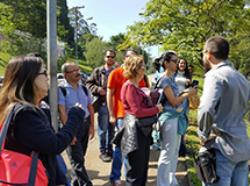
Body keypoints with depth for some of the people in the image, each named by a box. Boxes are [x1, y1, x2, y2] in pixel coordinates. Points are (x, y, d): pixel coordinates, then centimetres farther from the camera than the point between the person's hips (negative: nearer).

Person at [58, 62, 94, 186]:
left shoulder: (83, 89, 7)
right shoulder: (62, 90, -12)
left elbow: (90, 108, 11)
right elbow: (62, 112, -16)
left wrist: (91, 126, 5)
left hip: (85, 124, 6)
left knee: (79, 157, 17)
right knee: (78, 160, -3)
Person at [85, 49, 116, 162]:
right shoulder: (98, 71, 4)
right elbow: (88, 83, 6)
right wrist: (97, 89, -9)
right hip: (103, 103, -2)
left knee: (112, 129, 13)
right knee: (103, 129, 0)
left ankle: (109, 149, 27)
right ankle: (103, 151, 11)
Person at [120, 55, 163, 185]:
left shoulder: (136, 87, 15)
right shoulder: (129, 87, -16)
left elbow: (143, 106, 12)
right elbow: (137, 111, -20)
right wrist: (156, 109, -11)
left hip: (143, 129, 10)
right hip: (135, 130, -10)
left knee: (143, 165, 20)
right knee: (136, 167, 1)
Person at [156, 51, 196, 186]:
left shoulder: (171, 78, 14)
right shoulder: (165, 80, -14)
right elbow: (173, 101, -16)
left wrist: (186, 92, 7)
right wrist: (188, 94, -7)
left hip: (176, 117, 10)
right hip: (169, 118, -10)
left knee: (174, 152, 17)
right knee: (167, 153, -3)